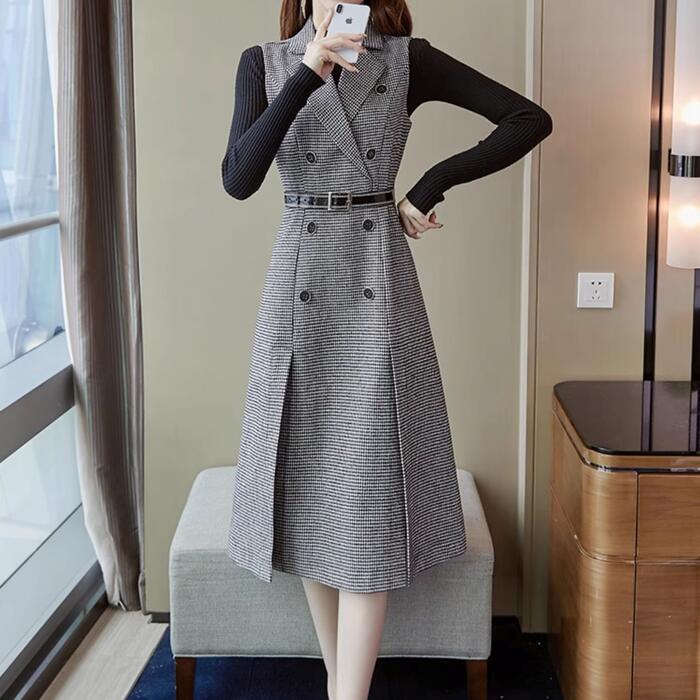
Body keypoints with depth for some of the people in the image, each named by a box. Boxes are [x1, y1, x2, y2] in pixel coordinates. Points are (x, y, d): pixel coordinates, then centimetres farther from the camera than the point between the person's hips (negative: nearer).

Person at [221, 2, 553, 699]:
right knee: (309, 477, 5)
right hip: (299, 280, 2)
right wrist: (307, 77, -17)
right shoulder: (263, 63, 5)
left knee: (367, 483, -5)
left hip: (378, 281, -1)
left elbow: (530, 119, 1)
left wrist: (431, 184, -4)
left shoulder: (409, 60, 3)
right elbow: (238, 179, -10)